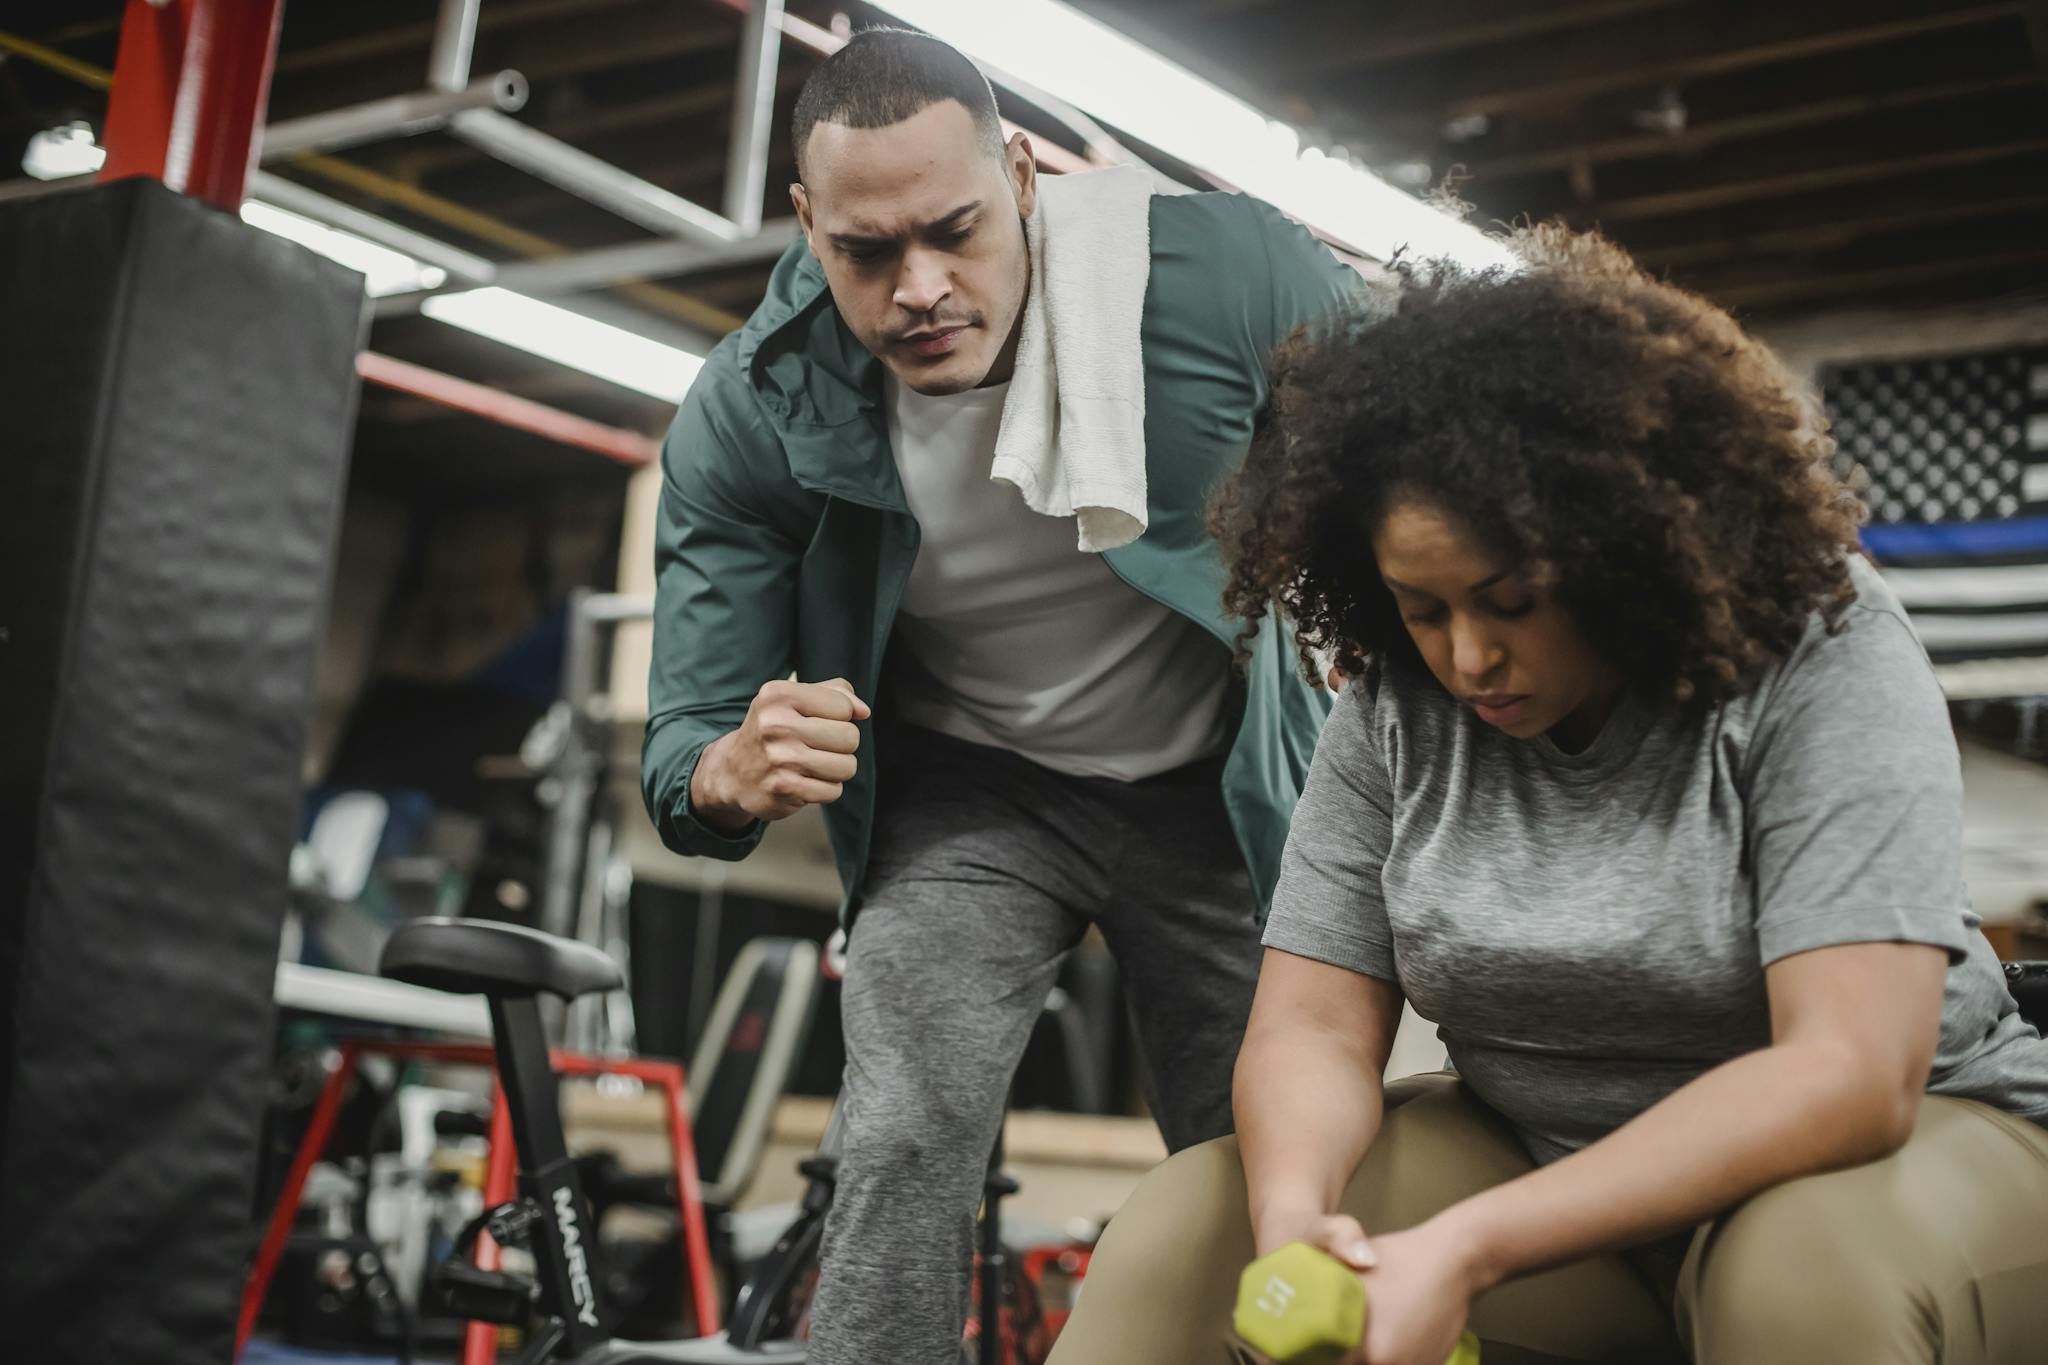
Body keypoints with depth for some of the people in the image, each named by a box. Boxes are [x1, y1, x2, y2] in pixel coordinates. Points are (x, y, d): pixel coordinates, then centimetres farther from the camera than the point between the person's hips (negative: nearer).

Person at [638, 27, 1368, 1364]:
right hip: (970, 790, 0)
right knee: (908, 1143, -18)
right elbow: (687, 757, -16)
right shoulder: (747, 416, -21)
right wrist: (740, 775, -41)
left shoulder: (1227, 269, -26)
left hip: (1223, 789, 1)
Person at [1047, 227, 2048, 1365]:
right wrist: (1293, 1212, -33)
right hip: (1537, 1155, 3)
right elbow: (1316, 1024, -8)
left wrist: (1466, 1250, -36)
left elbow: (1852, 1073, -27)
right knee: (1180, 1230, -15)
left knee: (1818, 1269, -37)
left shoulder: (1819, 654, -19)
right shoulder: (1392, 706, -7)